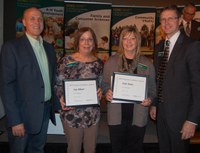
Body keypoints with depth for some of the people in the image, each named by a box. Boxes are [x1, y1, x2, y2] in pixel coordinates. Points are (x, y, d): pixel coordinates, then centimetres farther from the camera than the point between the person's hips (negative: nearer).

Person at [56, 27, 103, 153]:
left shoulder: (98, 63, 5)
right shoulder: (66, 61, -7)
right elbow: (58, 85, -3)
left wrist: (100, 91, -7)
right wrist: (62, 98, -21)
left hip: (93, 113, 3)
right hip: (72, 113, -3)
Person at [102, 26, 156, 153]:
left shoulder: (147, 63, 2)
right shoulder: (111, 61, 2)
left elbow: (153, 88, 6)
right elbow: (105, 83, 8)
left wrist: (150, 99, -13)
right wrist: (107, 93, -12)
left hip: (138, 116, 0)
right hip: (116, 115, 0)